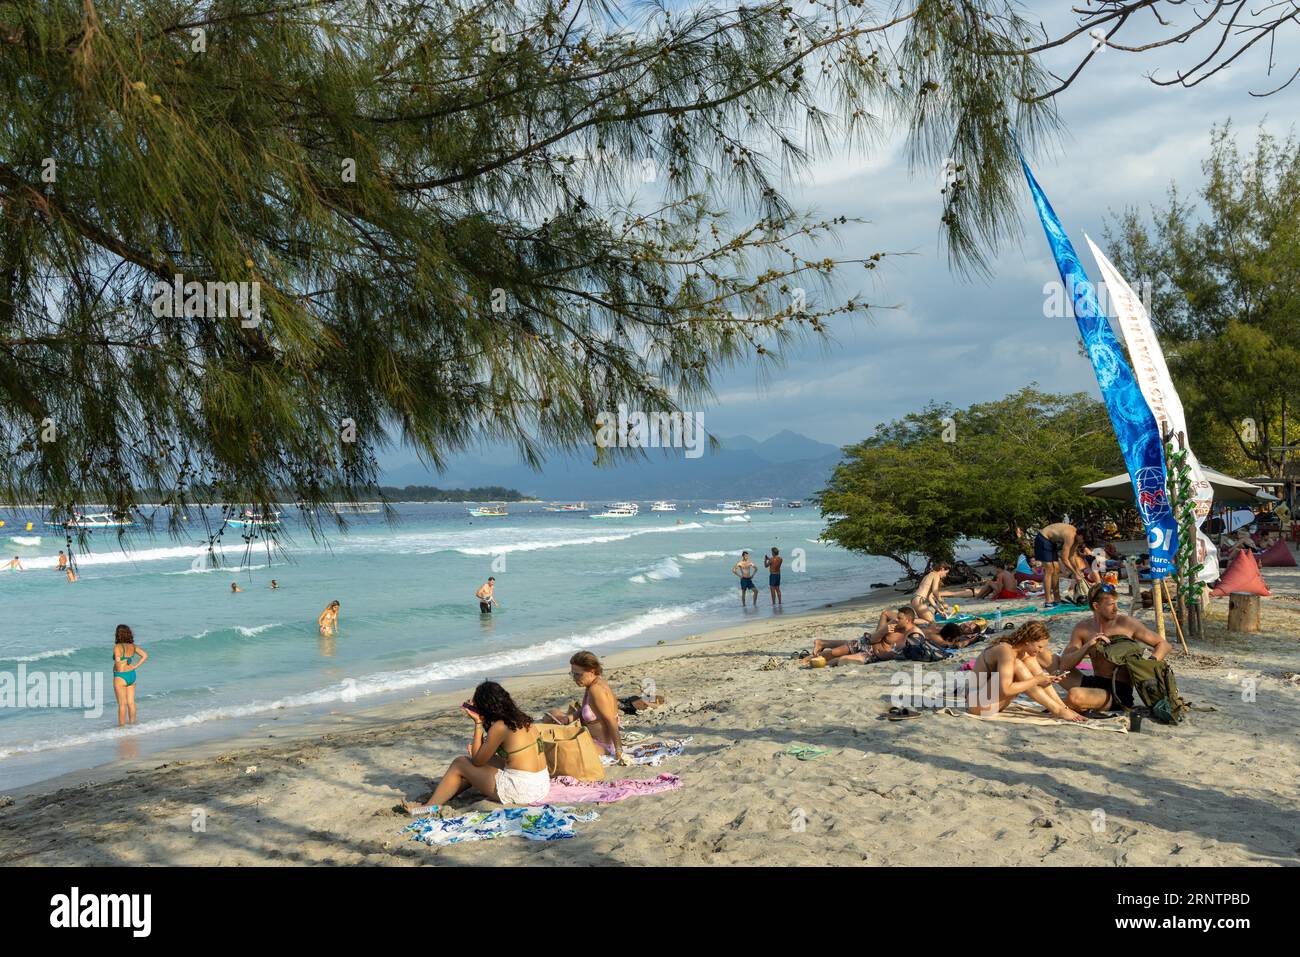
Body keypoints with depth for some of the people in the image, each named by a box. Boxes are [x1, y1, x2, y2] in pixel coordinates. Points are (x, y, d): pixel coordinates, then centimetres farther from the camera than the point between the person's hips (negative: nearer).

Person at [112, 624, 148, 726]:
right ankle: (132, 723, 22)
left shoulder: (117, 647, -16)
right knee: (131, 702, 14)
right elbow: (145, 656, 4)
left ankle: (121, 726, 8)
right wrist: (135, 666, 4)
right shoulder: (133, 646, 3)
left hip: (120, 677, -6)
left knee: (122, 704, 1)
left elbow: (117, 662, -24)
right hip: (132, 675, 6)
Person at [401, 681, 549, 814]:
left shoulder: (499, 727, -14)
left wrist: (478, 723, -1)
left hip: (520, 790, -8)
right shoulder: (522, 718, 9)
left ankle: (430, 806, 22)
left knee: (460, 764, 10)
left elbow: (477, 760, 0)